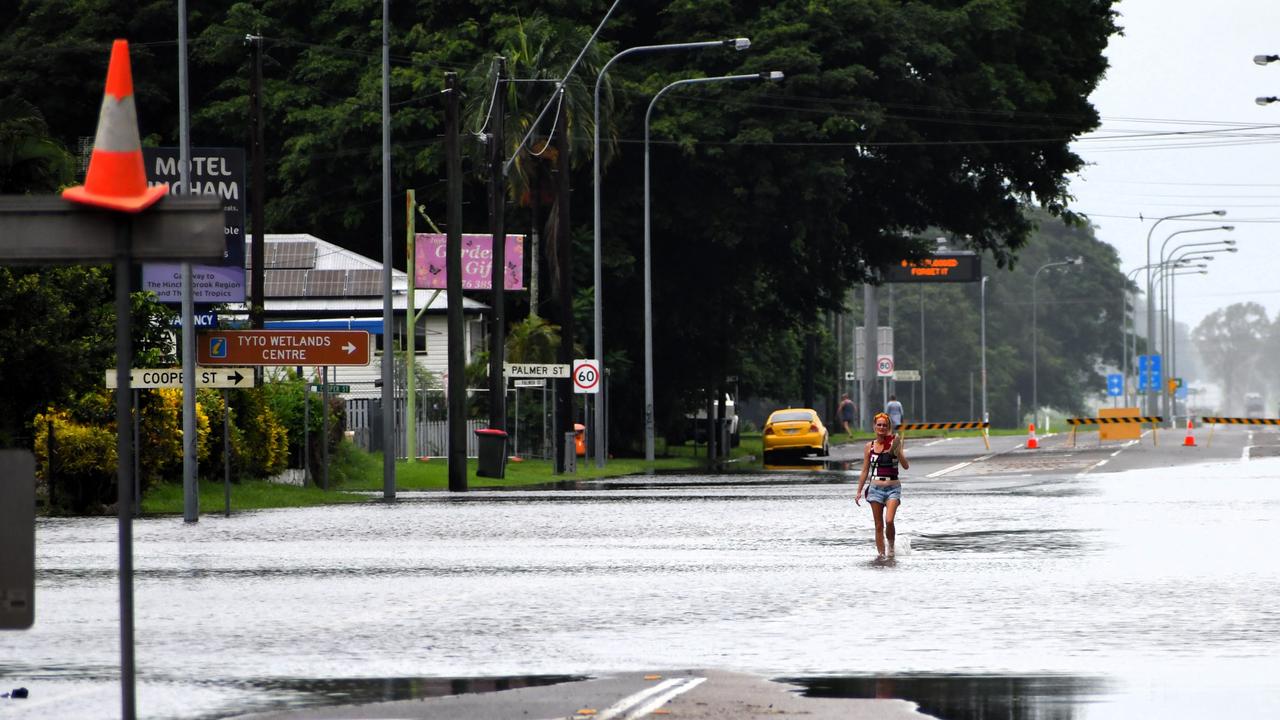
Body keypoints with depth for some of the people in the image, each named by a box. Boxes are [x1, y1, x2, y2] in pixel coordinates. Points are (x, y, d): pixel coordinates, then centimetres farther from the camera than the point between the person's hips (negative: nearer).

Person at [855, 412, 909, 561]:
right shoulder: (870, 446, 6)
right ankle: (881, 553, 9)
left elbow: (906, 465, -7)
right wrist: (859, 492, 10)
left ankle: (891, 546, 6)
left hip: (893, 488, -2)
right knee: (879, 525, 2)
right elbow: (865, 471, 12)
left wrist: (896, 451, -20)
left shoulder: (894, 443, 0)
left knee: (889, 521, -18)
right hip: (876, 487, 2)